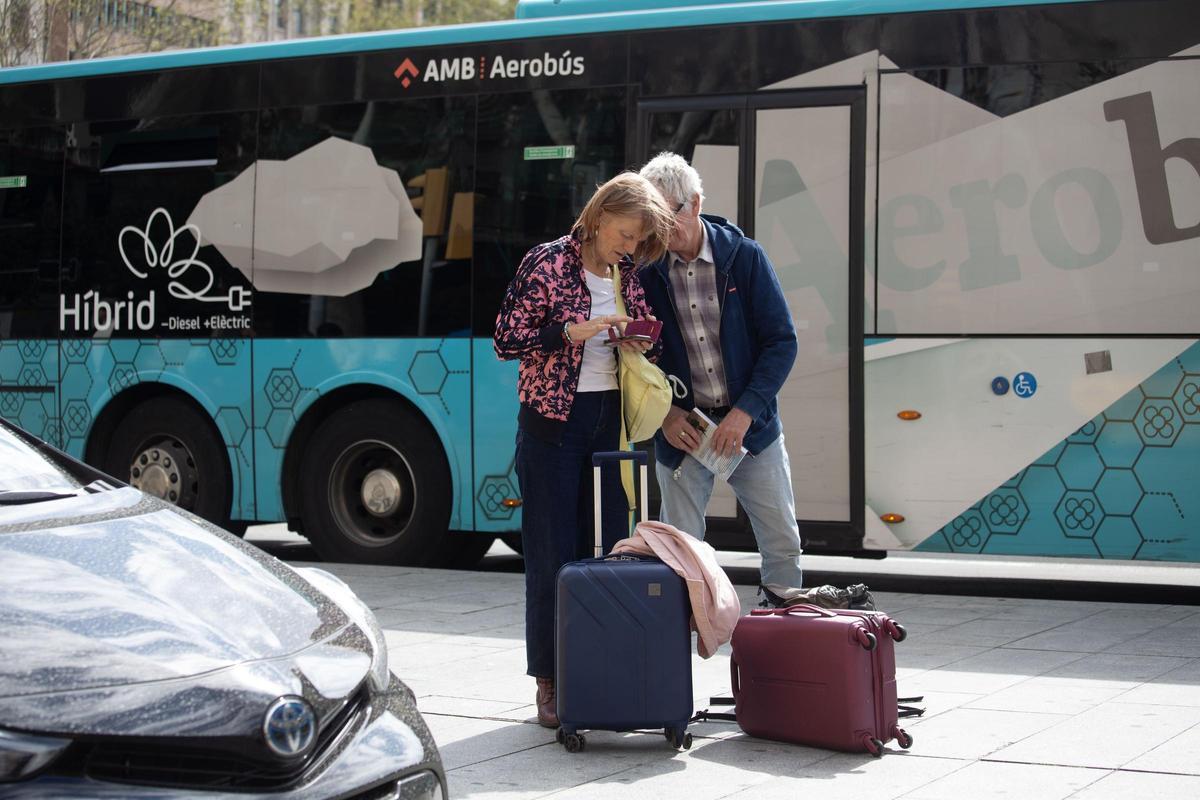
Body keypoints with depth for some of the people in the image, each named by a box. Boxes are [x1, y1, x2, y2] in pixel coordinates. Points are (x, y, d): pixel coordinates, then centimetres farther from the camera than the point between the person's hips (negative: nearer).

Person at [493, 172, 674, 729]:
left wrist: (636, 345, -2)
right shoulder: (547, 264, -9)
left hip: (610, 418, 5)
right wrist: (576, 331, -19)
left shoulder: (628, 273, 8)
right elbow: (507, 340, -10)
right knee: (554, 553, -1)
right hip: (554, 421, -5)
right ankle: (550, 682, 5)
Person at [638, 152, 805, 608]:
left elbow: (782, 340, -6)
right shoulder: (646, 271, -3)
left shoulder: (744, 256, -5)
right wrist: (664, 412, -10)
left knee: (783, 544, 3)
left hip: (749, 423, 0)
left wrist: (745, 412, -15)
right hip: (681, 430, 0)